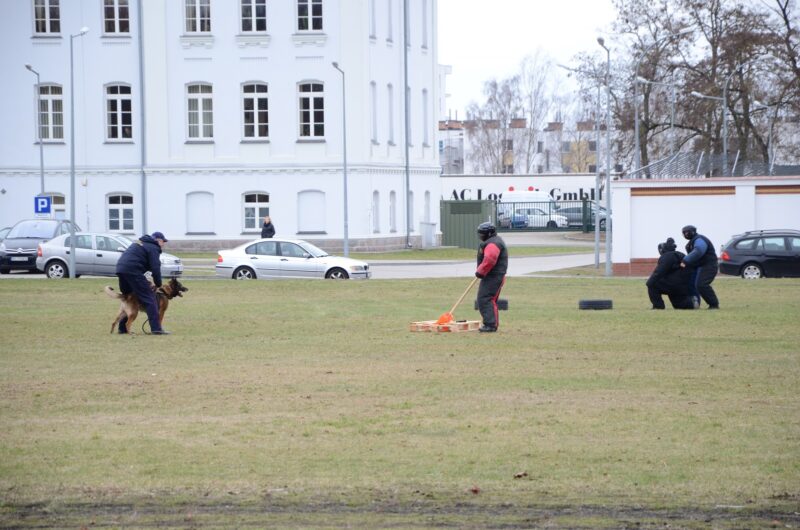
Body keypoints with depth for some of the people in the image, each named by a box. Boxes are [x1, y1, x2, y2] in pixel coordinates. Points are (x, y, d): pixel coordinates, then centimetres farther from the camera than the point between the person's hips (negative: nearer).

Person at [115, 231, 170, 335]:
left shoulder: (141, 243, 28)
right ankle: (156, 328, -14)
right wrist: (158, 284, 2)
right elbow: (155, 268, -8)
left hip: (121, 268, 9)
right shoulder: (153, 248, 1)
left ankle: (122, 328, 23)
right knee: (149, 299, -6)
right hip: (133, 271, -9)